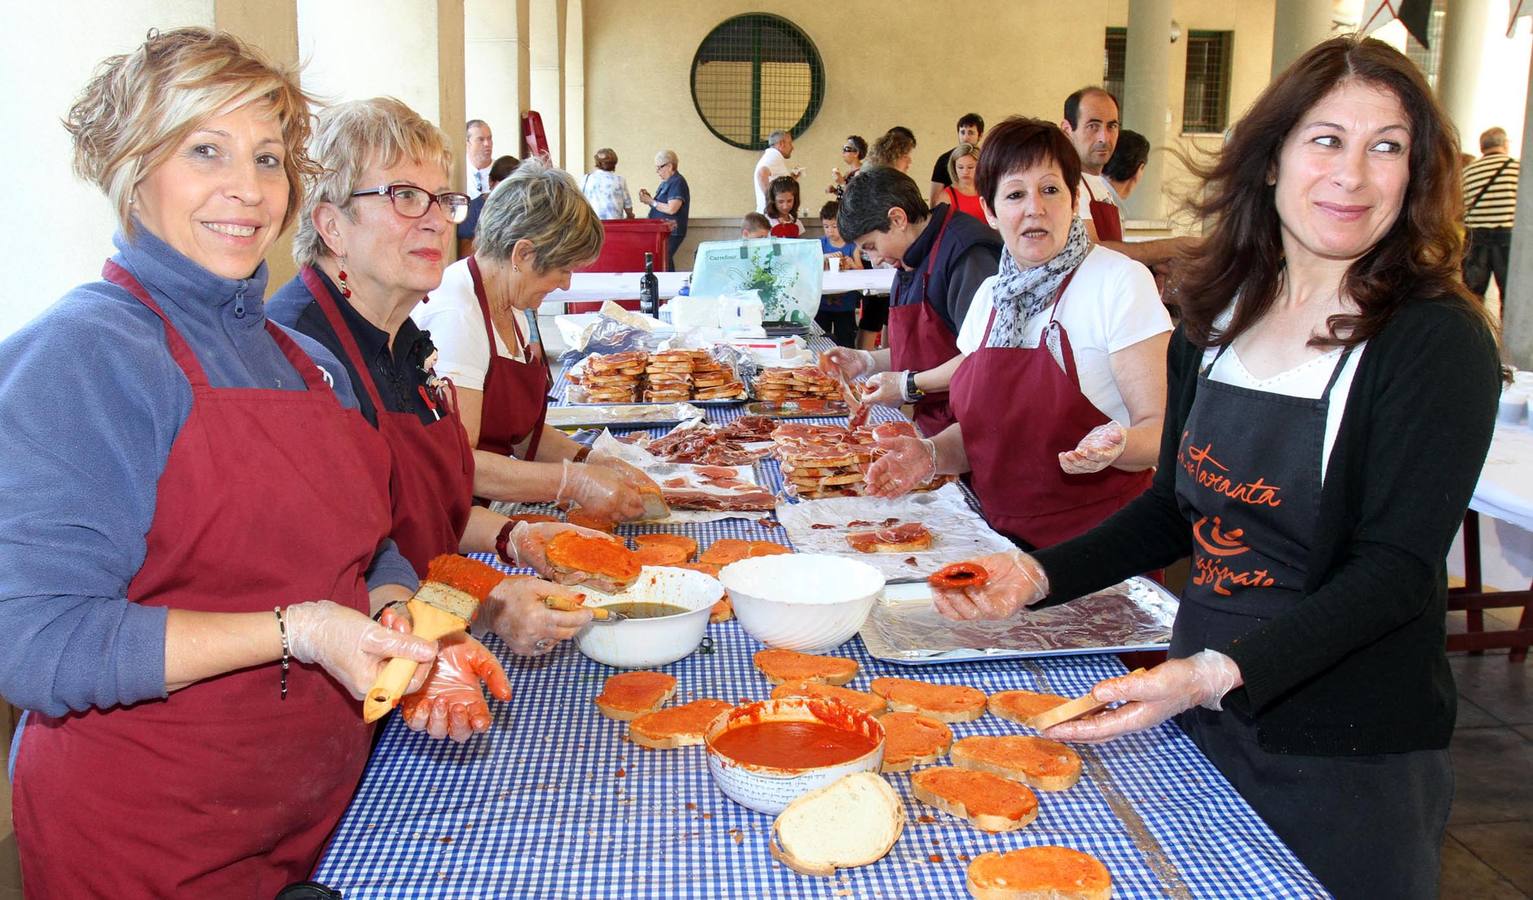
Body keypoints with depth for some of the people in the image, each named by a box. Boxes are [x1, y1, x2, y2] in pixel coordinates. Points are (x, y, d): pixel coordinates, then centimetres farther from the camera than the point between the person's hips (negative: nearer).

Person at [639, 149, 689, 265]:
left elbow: (671, 209, -22)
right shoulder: (665, 183, 17)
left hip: (671, 233, -9)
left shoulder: (678, 183, -13)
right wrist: (649, 198, 6)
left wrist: (650, 201, -13)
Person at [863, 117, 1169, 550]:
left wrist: (1116, 443, -30)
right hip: (1001, 537, 5)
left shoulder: (1121, 283, -7)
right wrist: (932, 453, -1)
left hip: (1096, 545, -5)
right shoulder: (990, 294, 11)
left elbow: (1163, 429, -9)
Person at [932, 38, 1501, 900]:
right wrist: (1039, 574, -4)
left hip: (1349, 756, -5)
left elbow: (1395, 570, -19)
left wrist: (1217, 673, -32)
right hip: (1202, 721, 5)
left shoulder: (1438, 339, -14)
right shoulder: (1218, 318, 3)